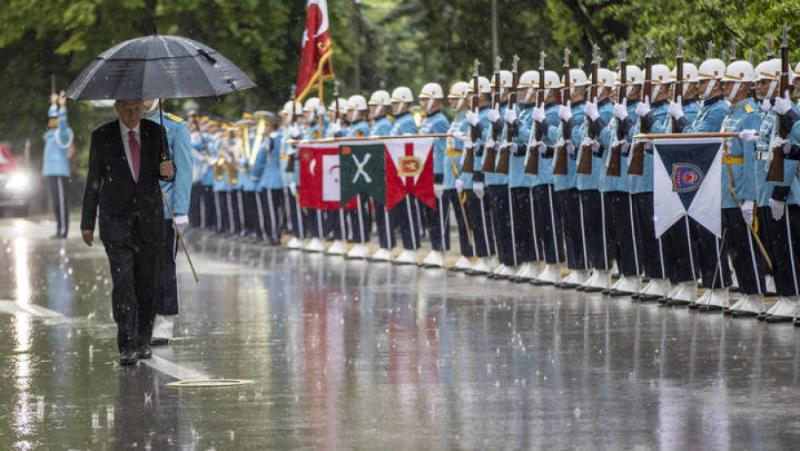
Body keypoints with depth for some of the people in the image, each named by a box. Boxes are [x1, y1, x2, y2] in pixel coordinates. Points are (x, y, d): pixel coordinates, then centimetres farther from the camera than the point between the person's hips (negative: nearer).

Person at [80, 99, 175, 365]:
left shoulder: (156, 133, 4)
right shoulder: (102, 136, -1)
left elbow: (166, 172, 11)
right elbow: (93, 180, 3)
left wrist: (169, 171, -15)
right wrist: (87, 222, 3)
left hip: (149, 216, 2)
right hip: (116, 219, -2)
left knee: (148, 281, 5)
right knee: (122, 280, -13)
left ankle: (143, 341, 19)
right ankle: (127, 346, -16)